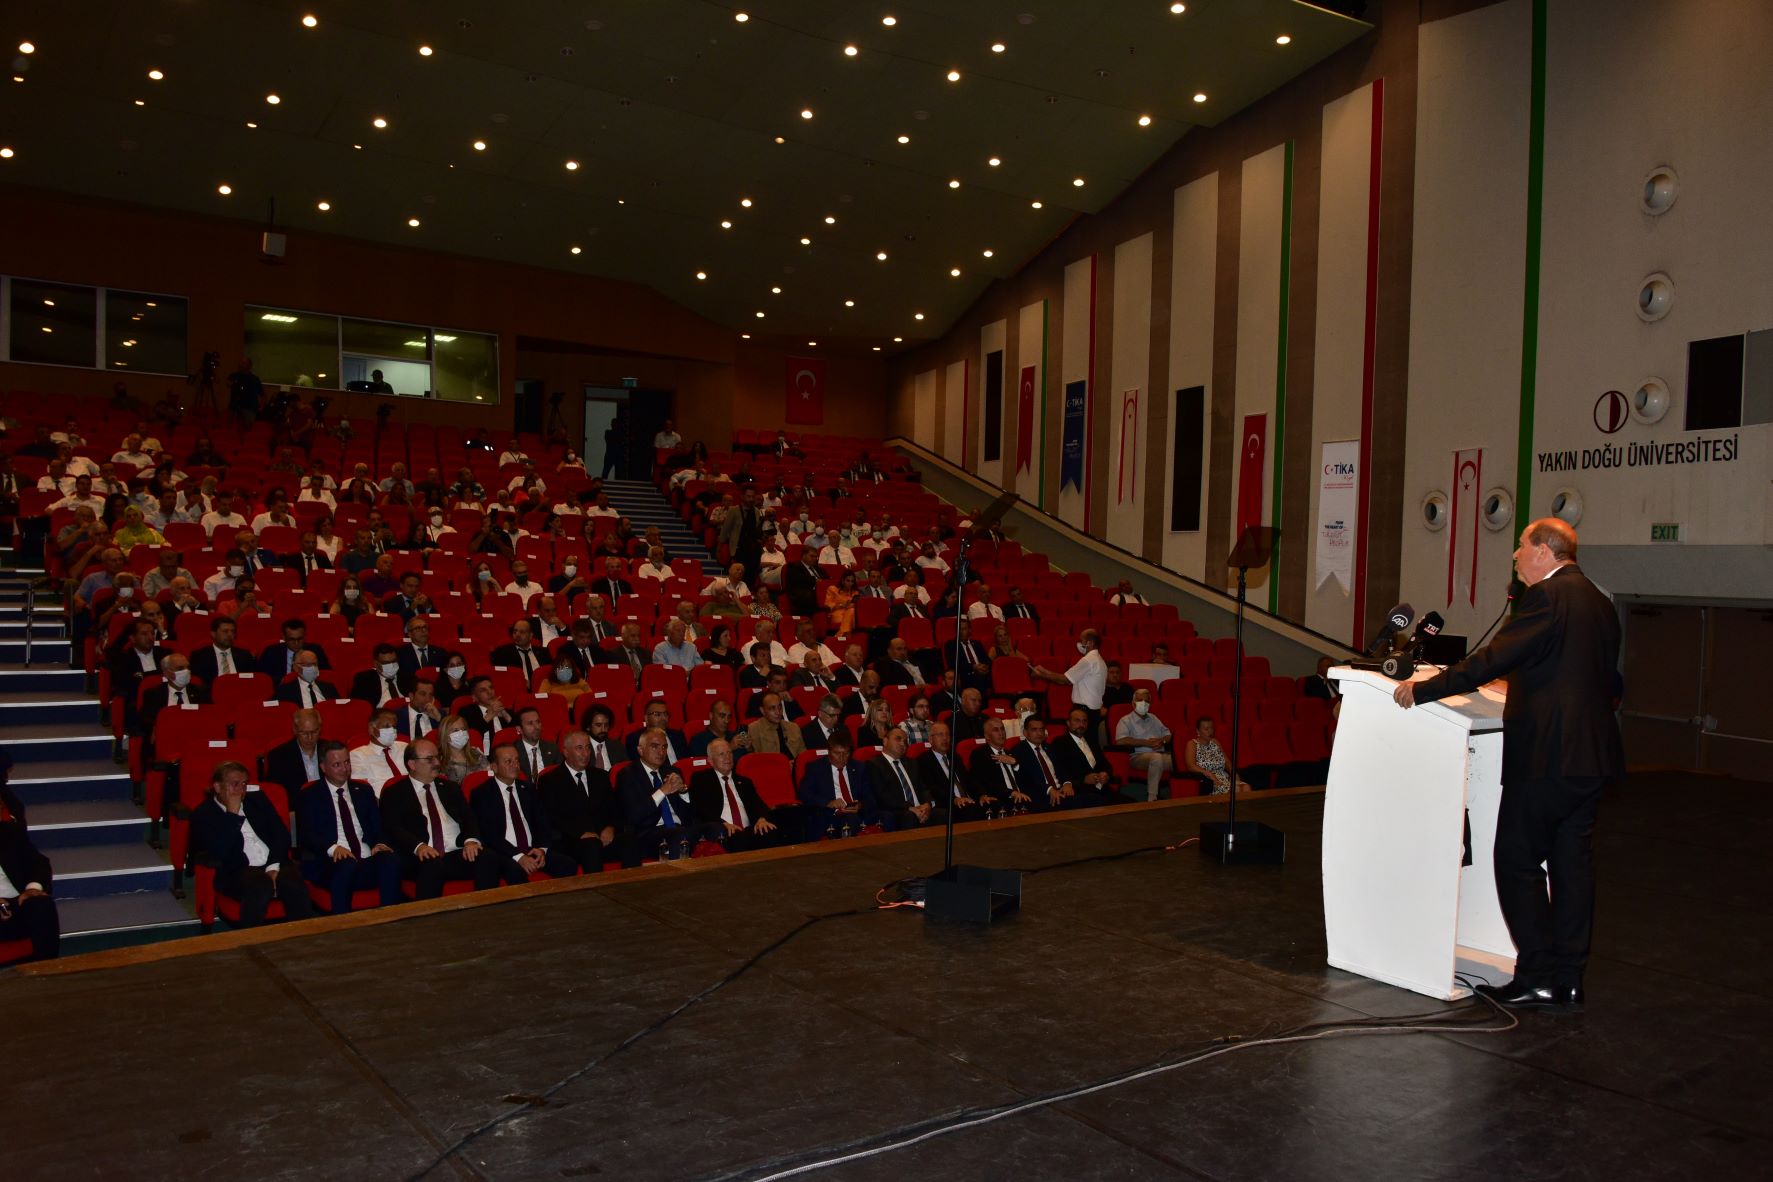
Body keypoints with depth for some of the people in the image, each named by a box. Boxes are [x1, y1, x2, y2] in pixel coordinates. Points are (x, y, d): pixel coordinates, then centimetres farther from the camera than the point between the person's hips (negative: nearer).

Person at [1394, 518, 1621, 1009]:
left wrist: (1422, 689, -13)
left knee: (1517, 862, 0)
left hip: (1546, 756, -9)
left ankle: (1536, 977, 3)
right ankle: (1567, 979, 18)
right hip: (1592, 756, 9)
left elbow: (1493, 659, -19)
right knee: (1571, 863, 12)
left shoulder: (1547, 597, -13)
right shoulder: (1600, 603, 14)